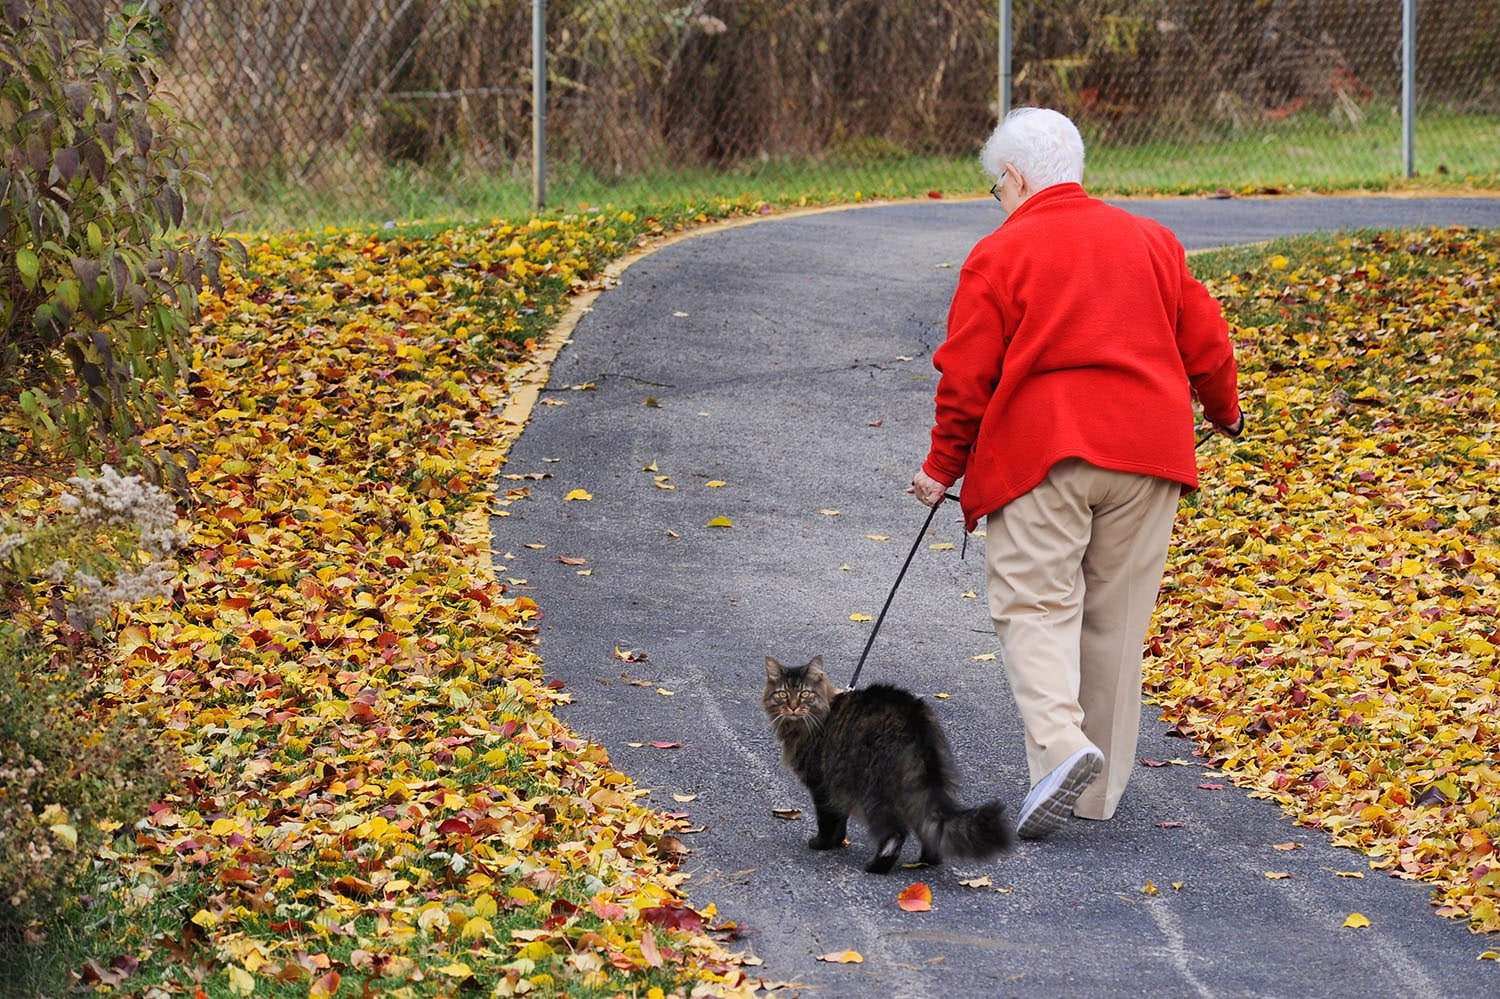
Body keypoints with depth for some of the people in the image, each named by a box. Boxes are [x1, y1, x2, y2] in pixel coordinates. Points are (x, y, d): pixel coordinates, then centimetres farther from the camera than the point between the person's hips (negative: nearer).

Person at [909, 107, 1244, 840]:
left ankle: (1060, 744, -25)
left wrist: (942, 469, 7)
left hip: (1042, 457, -4)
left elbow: (965, 376, -3)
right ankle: (1099, 790, 13)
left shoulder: (999, 255, -2)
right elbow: (1204, 341, 17)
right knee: (1115, 618, 9)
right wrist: (1223, 412, 35)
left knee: (1035, 606, -1)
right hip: (1146, 451, 4)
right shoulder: (1150, 241, 13)